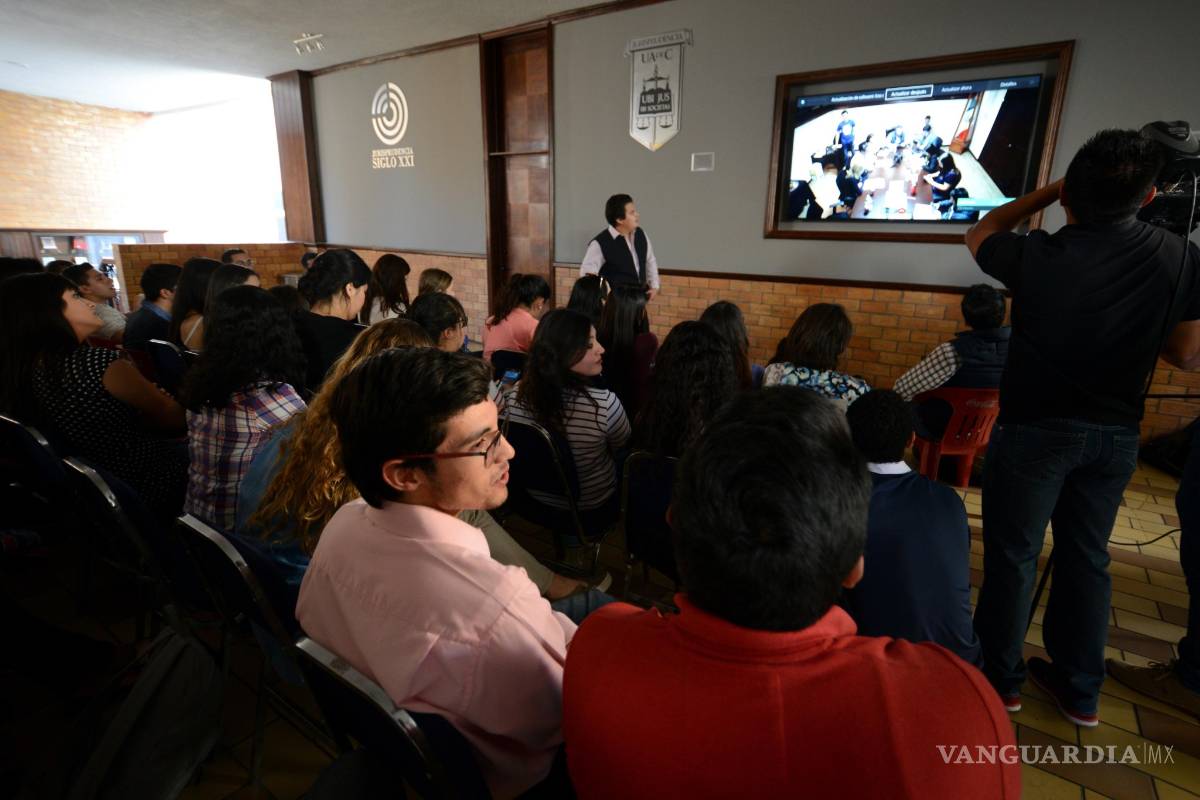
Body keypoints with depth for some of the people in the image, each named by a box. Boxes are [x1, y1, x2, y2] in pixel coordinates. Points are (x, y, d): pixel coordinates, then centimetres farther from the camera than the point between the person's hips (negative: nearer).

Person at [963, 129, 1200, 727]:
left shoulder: (1037, 257, -17)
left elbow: (978, 236, 5)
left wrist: (1046, 193, 5)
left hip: (1035, 428, -4)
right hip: (1116, 433, 4)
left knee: (1012, 555, 9)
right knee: (1087, 556, 16)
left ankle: (999, 677, 24)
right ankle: (1079, 688, 30)